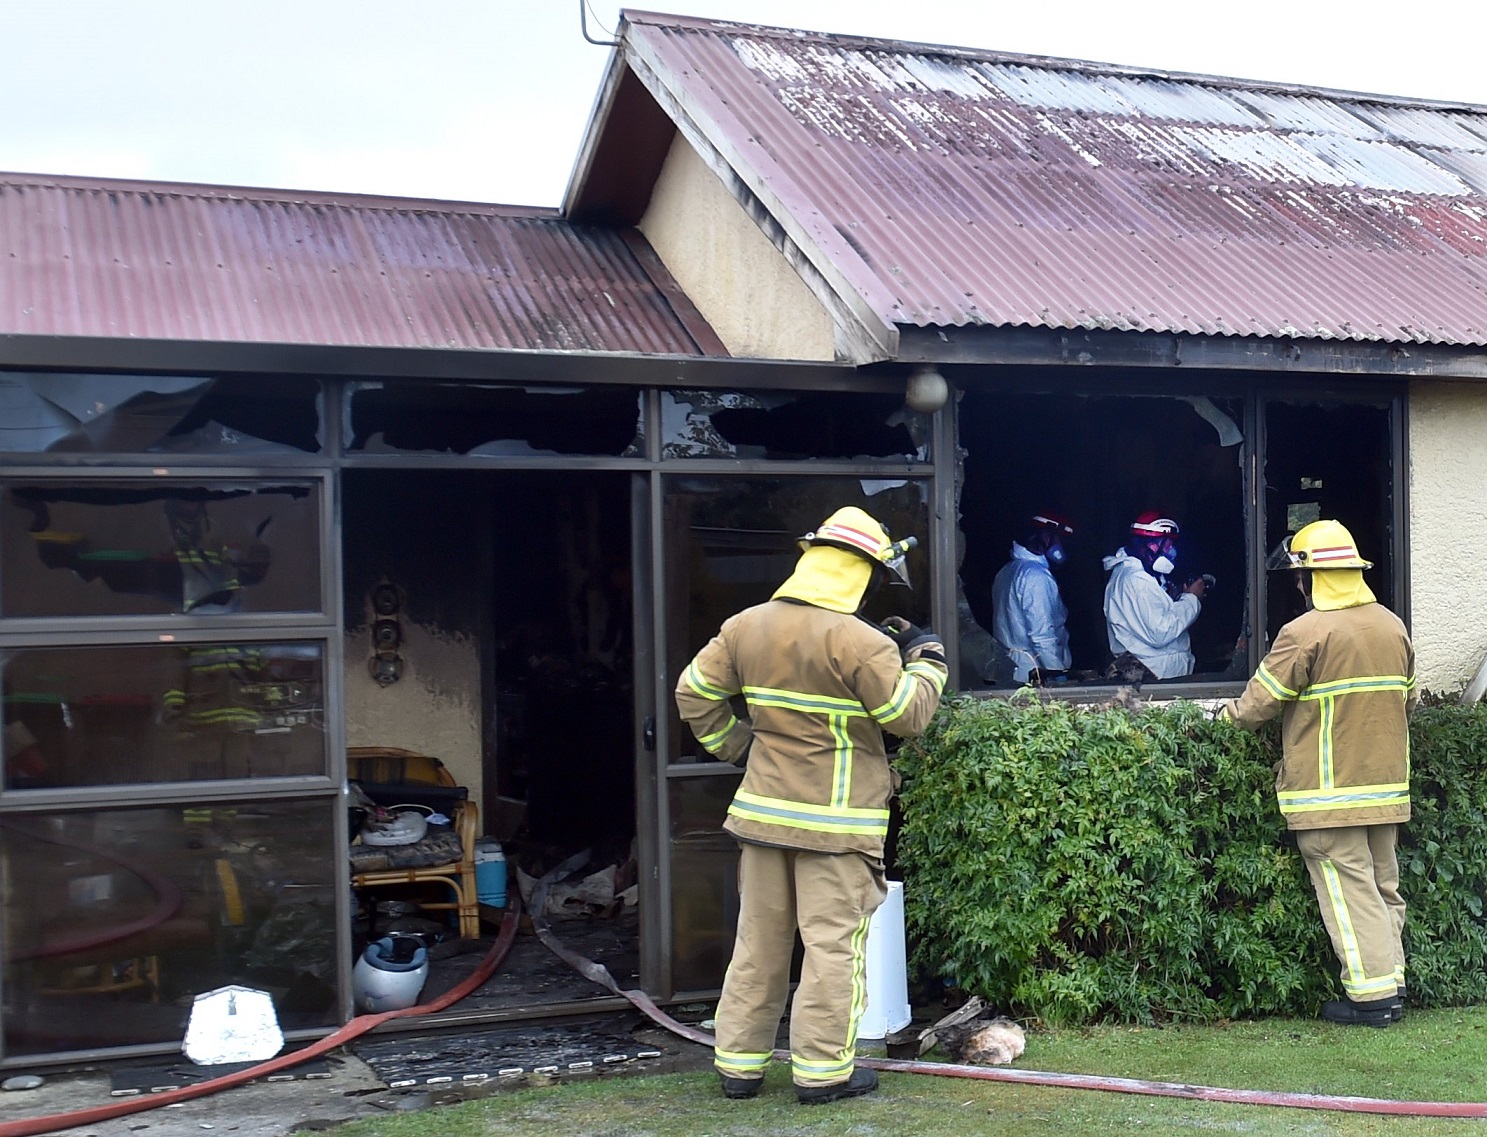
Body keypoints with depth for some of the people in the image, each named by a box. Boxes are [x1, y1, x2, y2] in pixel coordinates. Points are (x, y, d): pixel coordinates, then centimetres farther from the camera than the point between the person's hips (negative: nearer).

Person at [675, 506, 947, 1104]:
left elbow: (694, 692, 9)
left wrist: (731, 744, 18)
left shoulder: (746, 626, 3)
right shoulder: (859, 642, -17)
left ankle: (739, 1063, 21)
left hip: (763, 809, 6)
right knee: (832, 944, 4)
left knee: (760, 941, 14)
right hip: (836, 819, -6)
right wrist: (926, 659, 5)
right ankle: (823, 1070, 10)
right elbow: (908, 715, -11)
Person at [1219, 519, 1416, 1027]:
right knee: (1384, 886, 15)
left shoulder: (1306, 632, -17)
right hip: (1387, 787, 7)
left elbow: (1261, 700, -12)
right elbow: (1407, 700, 17)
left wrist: (1229, 715, 8)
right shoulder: (1394, 627, 7)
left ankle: (1372, 994, 0)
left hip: (1329, 791, -7)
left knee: (1348, 890, -2)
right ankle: (1391, 983, 20)